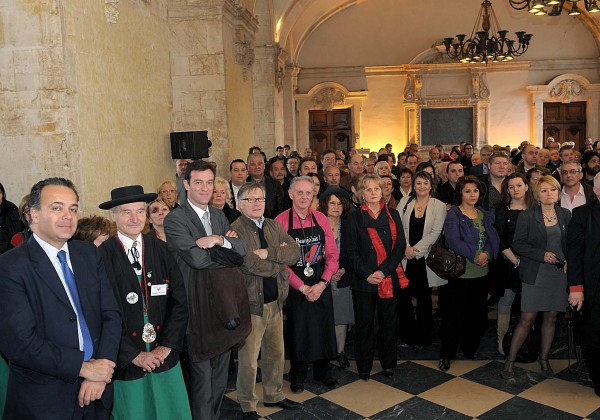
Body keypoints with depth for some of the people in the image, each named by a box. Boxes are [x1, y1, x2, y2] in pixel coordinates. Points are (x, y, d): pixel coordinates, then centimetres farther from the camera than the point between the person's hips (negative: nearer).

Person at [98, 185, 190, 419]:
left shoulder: (160, 249, -1)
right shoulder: (102, 257, -11)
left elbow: (179, 301, 0)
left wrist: (167, 346, -6)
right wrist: (133, 355, -11)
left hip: (165, 357, 3)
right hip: (126, 365, -3)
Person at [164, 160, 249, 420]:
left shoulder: (219, 216, 11)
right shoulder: (175, 219, -12)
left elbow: (241, 249, 1)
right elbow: (197, 258, -22)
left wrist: (218, 240, -16)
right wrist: (225, 250, -8)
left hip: (223, 302, 7)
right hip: (198, 306, -7)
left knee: (221, 370, 19)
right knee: (202, 373, 4)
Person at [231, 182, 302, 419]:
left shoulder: (274, 226, 8)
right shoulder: (235, 230, -13)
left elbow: (295, 252, -5)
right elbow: (250, 264, -24)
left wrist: (268, 253, -19)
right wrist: (280, 258, -8)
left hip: (275, 301, 6)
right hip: (251, 303, -6)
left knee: (276, 353, 19)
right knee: (248, 359, 7)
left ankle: (274, 396, 38)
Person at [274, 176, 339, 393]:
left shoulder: (321, 219, 1)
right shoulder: (281, 221, -9)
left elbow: (332, 253, 1)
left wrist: (322, 283, -11)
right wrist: (302, 287, -13)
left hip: (321, 285, 3)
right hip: (295, 287, -2)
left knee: (323, 327, 11)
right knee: (298, 330, 9)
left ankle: (323, 370, 32)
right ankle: (298, 375, 29)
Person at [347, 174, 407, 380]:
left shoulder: (393, 215, 7)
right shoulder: (354, 218, 2)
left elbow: (400, 246, 1)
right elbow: (352, 251, -1)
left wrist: (384, 271, -11)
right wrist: (366, 274, -13)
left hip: (390, 278, 2)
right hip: (363, 280, -1)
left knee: (388, 322, 10)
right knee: (364, 323, 5)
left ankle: (388, 363, 25)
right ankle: (364, 366, 19)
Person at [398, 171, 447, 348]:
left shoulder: (439, 206, 1)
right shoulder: (405, 202, 6)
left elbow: (434, 233, -7)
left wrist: (416, 250, -12)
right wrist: (406, 248, -13)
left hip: (425, 258, -1)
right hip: (405, 258, 2)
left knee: (424, 297, 6)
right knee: (403, 296, 1)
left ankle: (423, 337, 20)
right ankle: (408, 334, 18)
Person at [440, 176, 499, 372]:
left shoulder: (485, 215, 12)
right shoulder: (453, 214, -6)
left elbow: (493, 238, 4)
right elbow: (453, 241, -19)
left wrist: (487, 254, -14)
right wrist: (475, 256, -21)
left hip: (481, 273, 5)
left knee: (478, 315, 12)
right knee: (454, 315, 1)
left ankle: (469, 349, 32)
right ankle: (446, 355, 15)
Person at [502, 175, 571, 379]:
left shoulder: (565, 215, 8)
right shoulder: (527, 216, -4)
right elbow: (518, 244, -6)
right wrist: (542, 254, -15)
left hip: (559, 272, 4)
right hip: (535, 273, -4)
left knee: (551, 317, 10)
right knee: (527, 319, -5)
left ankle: (544, 358, 27)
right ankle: (510, 360, 8)